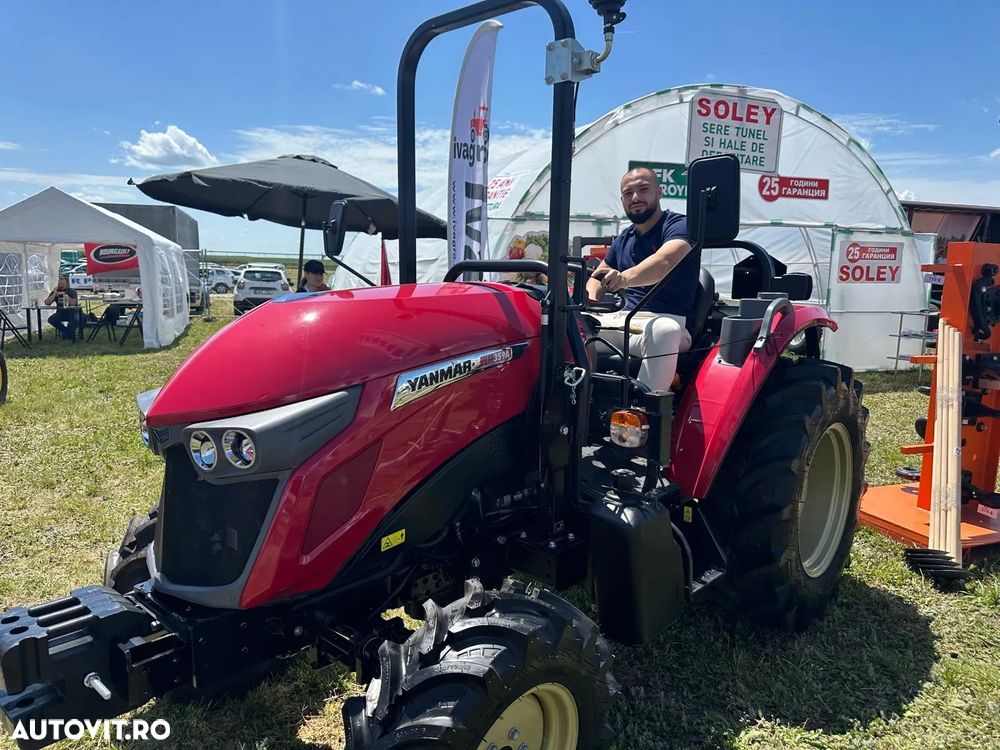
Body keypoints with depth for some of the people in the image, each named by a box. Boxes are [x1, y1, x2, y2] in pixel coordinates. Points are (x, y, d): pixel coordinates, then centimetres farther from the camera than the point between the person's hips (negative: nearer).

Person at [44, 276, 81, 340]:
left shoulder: (72, 291, -4)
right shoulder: (55, 292, 4)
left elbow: (73, 303, -23)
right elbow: (47, 303, -8)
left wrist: (65, 295, -26)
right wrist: (54, 294, -15)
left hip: (72, 312, -3)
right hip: (61, 312, 3)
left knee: (76, 320, -35)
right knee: (51, 320, -25)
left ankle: (70, 332, -3)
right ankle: (65, 331, -3)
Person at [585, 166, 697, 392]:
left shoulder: (679, 226, -1)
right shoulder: (623, 240, 22)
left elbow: (664, 262, -23)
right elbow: (597, 277, 25)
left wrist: (626, 277, -44)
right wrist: (591, 300, 0)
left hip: (663, 321, -6)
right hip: (619, 319, 6)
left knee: (664, 331, -42)